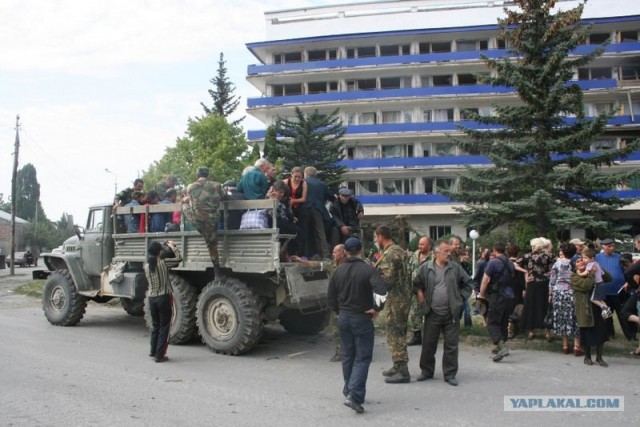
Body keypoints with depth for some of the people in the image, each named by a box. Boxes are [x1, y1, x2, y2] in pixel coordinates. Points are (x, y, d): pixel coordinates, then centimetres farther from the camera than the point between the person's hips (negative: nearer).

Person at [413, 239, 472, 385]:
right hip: (432, 313, 0)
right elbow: (416, 284, 13)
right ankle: (426, 371, 24)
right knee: (428, 344, 8)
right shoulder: (426, 268, 0)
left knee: (451, 345, 4)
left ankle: (450, 374, 16)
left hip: (452, 313, 0)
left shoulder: (456, 268, 2)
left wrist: (461, 297, 4)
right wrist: (419, 294, 1)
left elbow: (468, 283, 13)